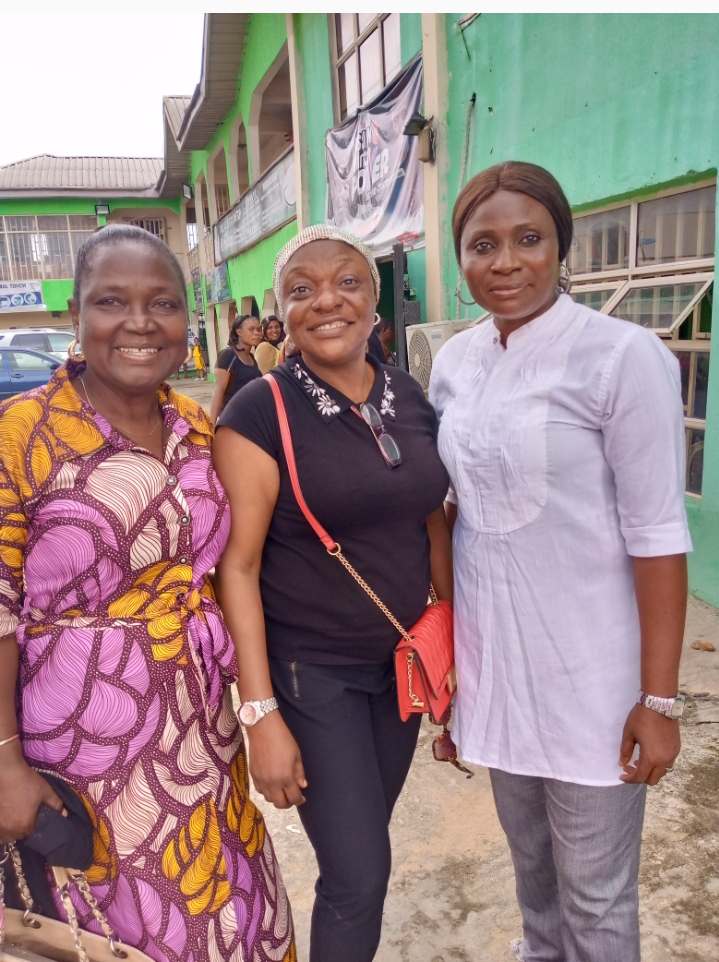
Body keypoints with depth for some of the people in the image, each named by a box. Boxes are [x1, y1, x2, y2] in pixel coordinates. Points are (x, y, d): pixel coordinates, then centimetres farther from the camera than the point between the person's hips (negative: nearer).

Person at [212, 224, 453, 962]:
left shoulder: (410, 398, 1)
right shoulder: (260, 413, -15)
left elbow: (432, 524, 9)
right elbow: (237, 567, -14)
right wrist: (261, 714, -15)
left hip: (402, 663, 5)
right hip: (310, 673, -5)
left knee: (364, 846, 21)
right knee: (360, 874, 4)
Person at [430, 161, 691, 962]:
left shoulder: (622, 356, -15)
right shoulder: (454, 362, 2)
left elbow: (656, 534, -14)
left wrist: (660, 697, -12)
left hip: (588, 667, -5)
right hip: (492, 652, 5)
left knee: (595, 889, 14)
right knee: (528, 852, 27)